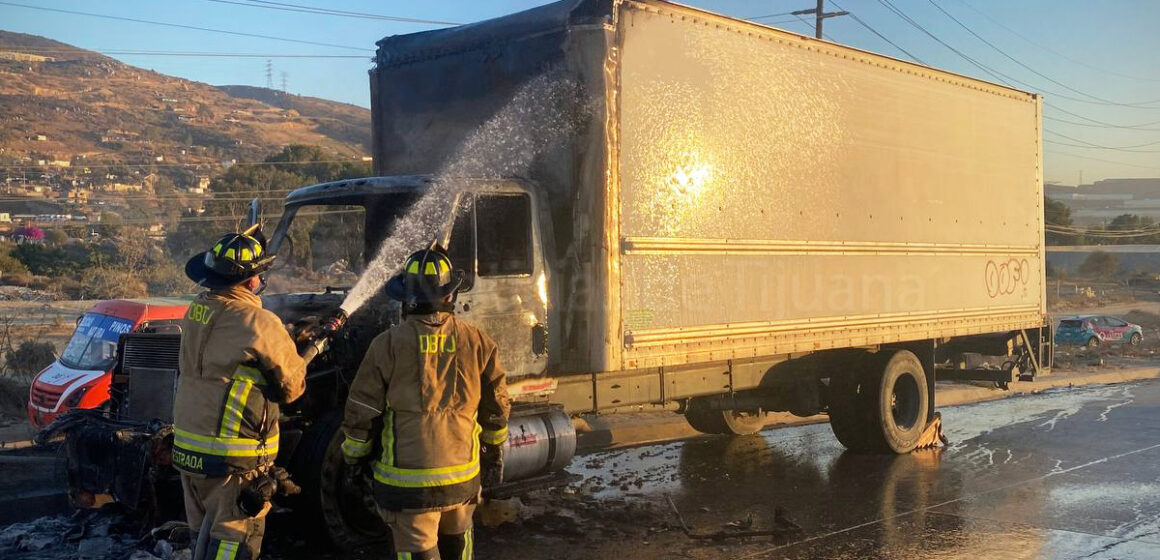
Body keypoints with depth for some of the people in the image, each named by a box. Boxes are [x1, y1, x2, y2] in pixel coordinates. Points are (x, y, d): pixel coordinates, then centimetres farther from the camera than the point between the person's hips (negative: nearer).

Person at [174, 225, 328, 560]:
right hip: (233, 459, -8)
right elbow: (292, 387, -8)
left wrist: (287, 341, 14)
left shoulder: (198, 310, 4)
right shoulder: (257, 322, -18)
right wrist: (307, 356, 12)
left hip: (188, 450, 8)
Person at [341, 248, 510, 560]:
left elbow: (361, 412, -5)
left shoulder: (388, 345, -10)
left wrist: (354, 456, 11)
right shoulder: (476, 342, -1)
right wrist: (495, 452, 22)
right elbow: (496, 406, 8)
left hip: (406, 480, -3)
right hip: (462, 475, 3)